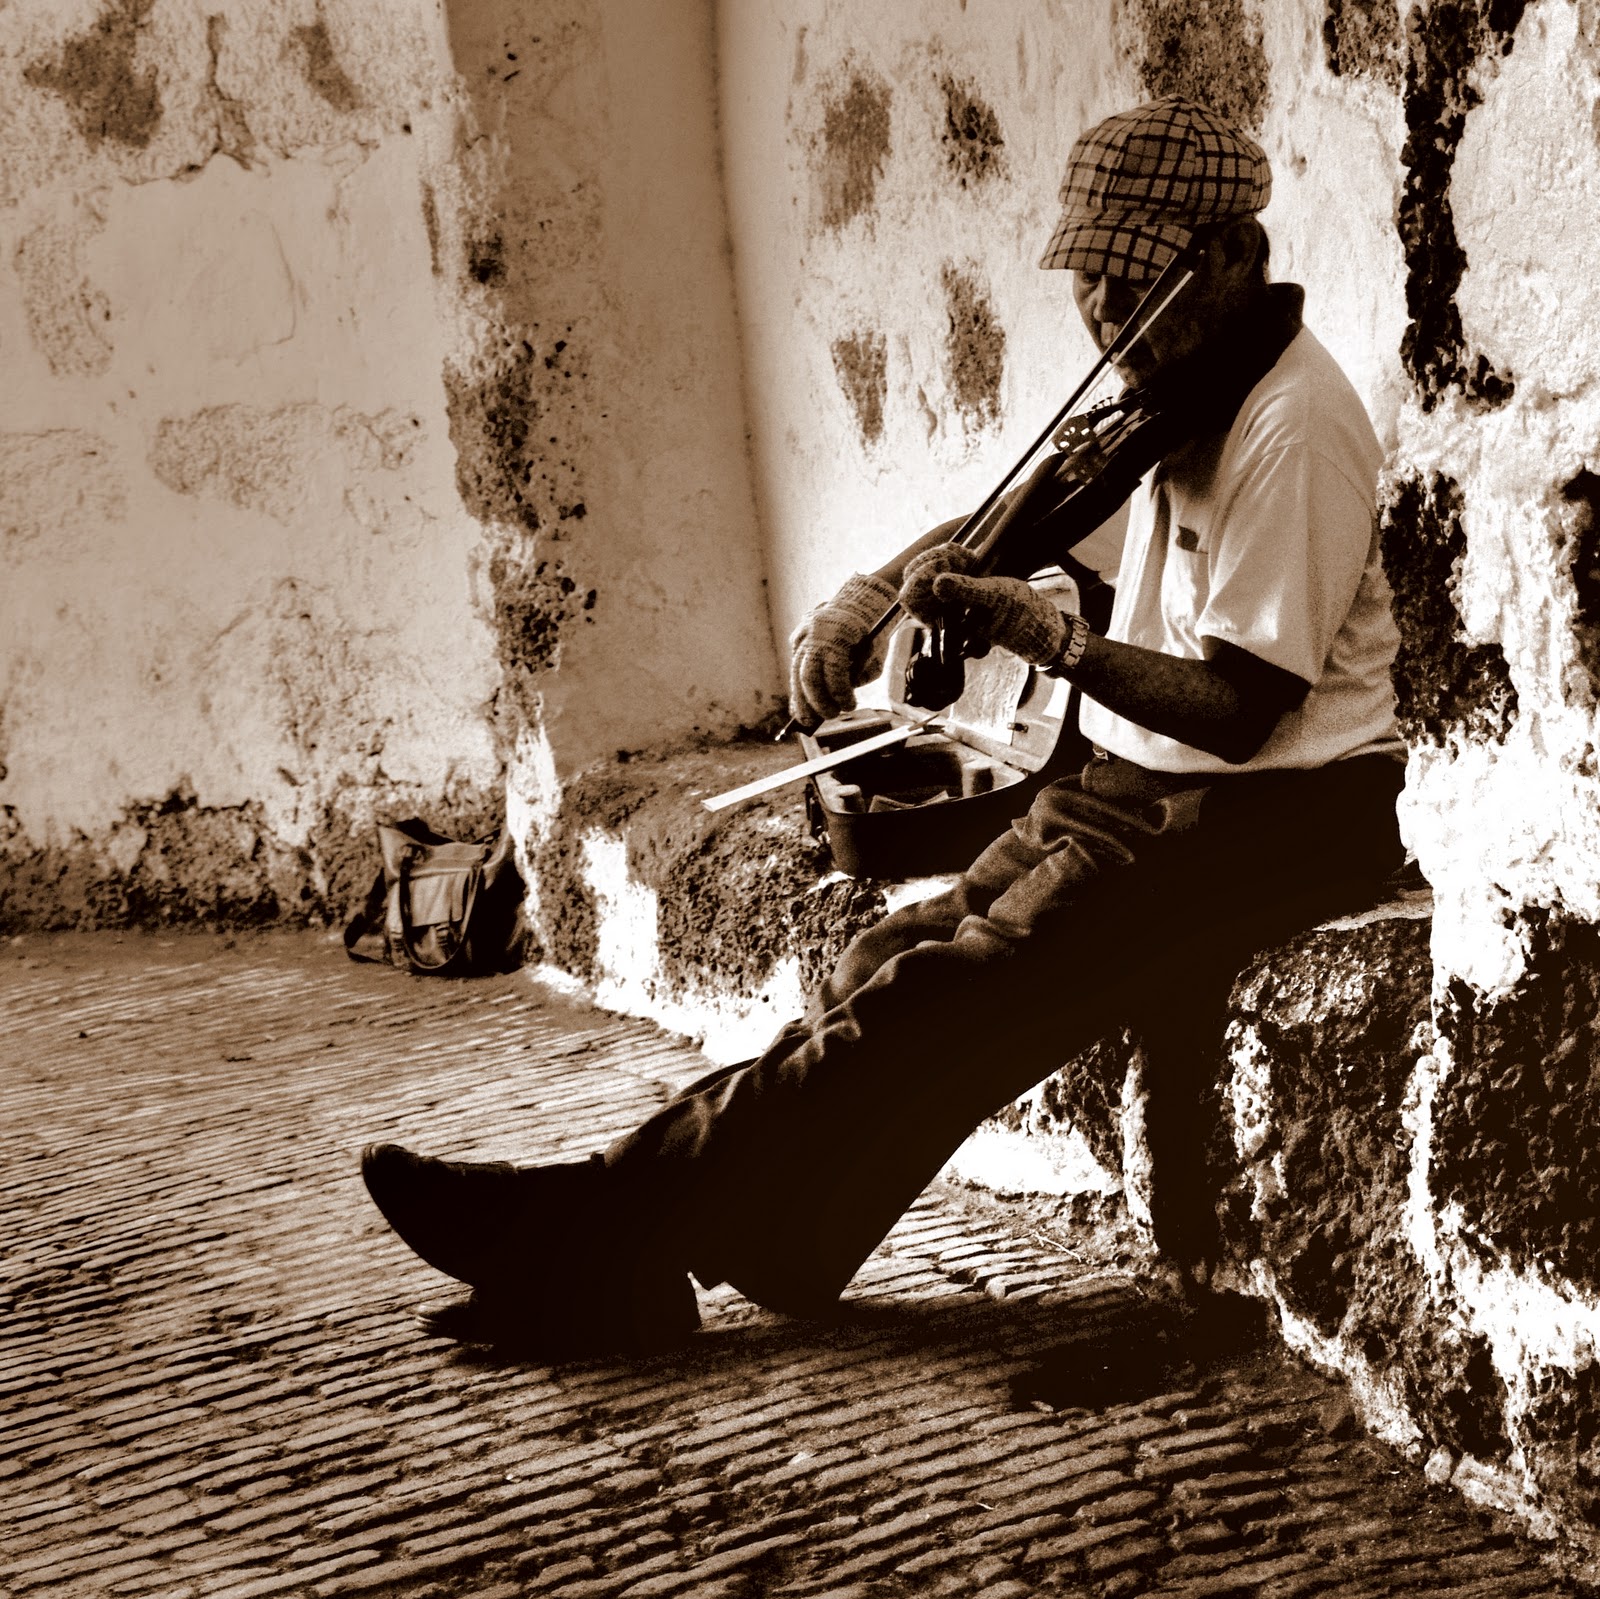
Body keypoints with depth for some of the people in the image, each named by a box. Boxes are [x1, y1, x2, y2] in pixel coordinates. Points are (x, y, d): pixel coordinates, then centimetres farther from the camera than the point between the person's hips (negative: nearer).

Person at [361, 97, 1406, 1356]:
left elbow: (1242, 708, -24)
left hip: (1270, 816, -8)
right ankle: (593, 1265, -13)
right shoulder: (1176, 392, 10)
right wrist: (864, 603, 2)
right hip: (1148, 787, 8)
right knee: (893, 970, -7)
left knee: (944, 996, -19)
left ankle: (613, 1227, -16)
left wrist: (1041, 634, -26)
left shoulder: (1296, 429, -19)